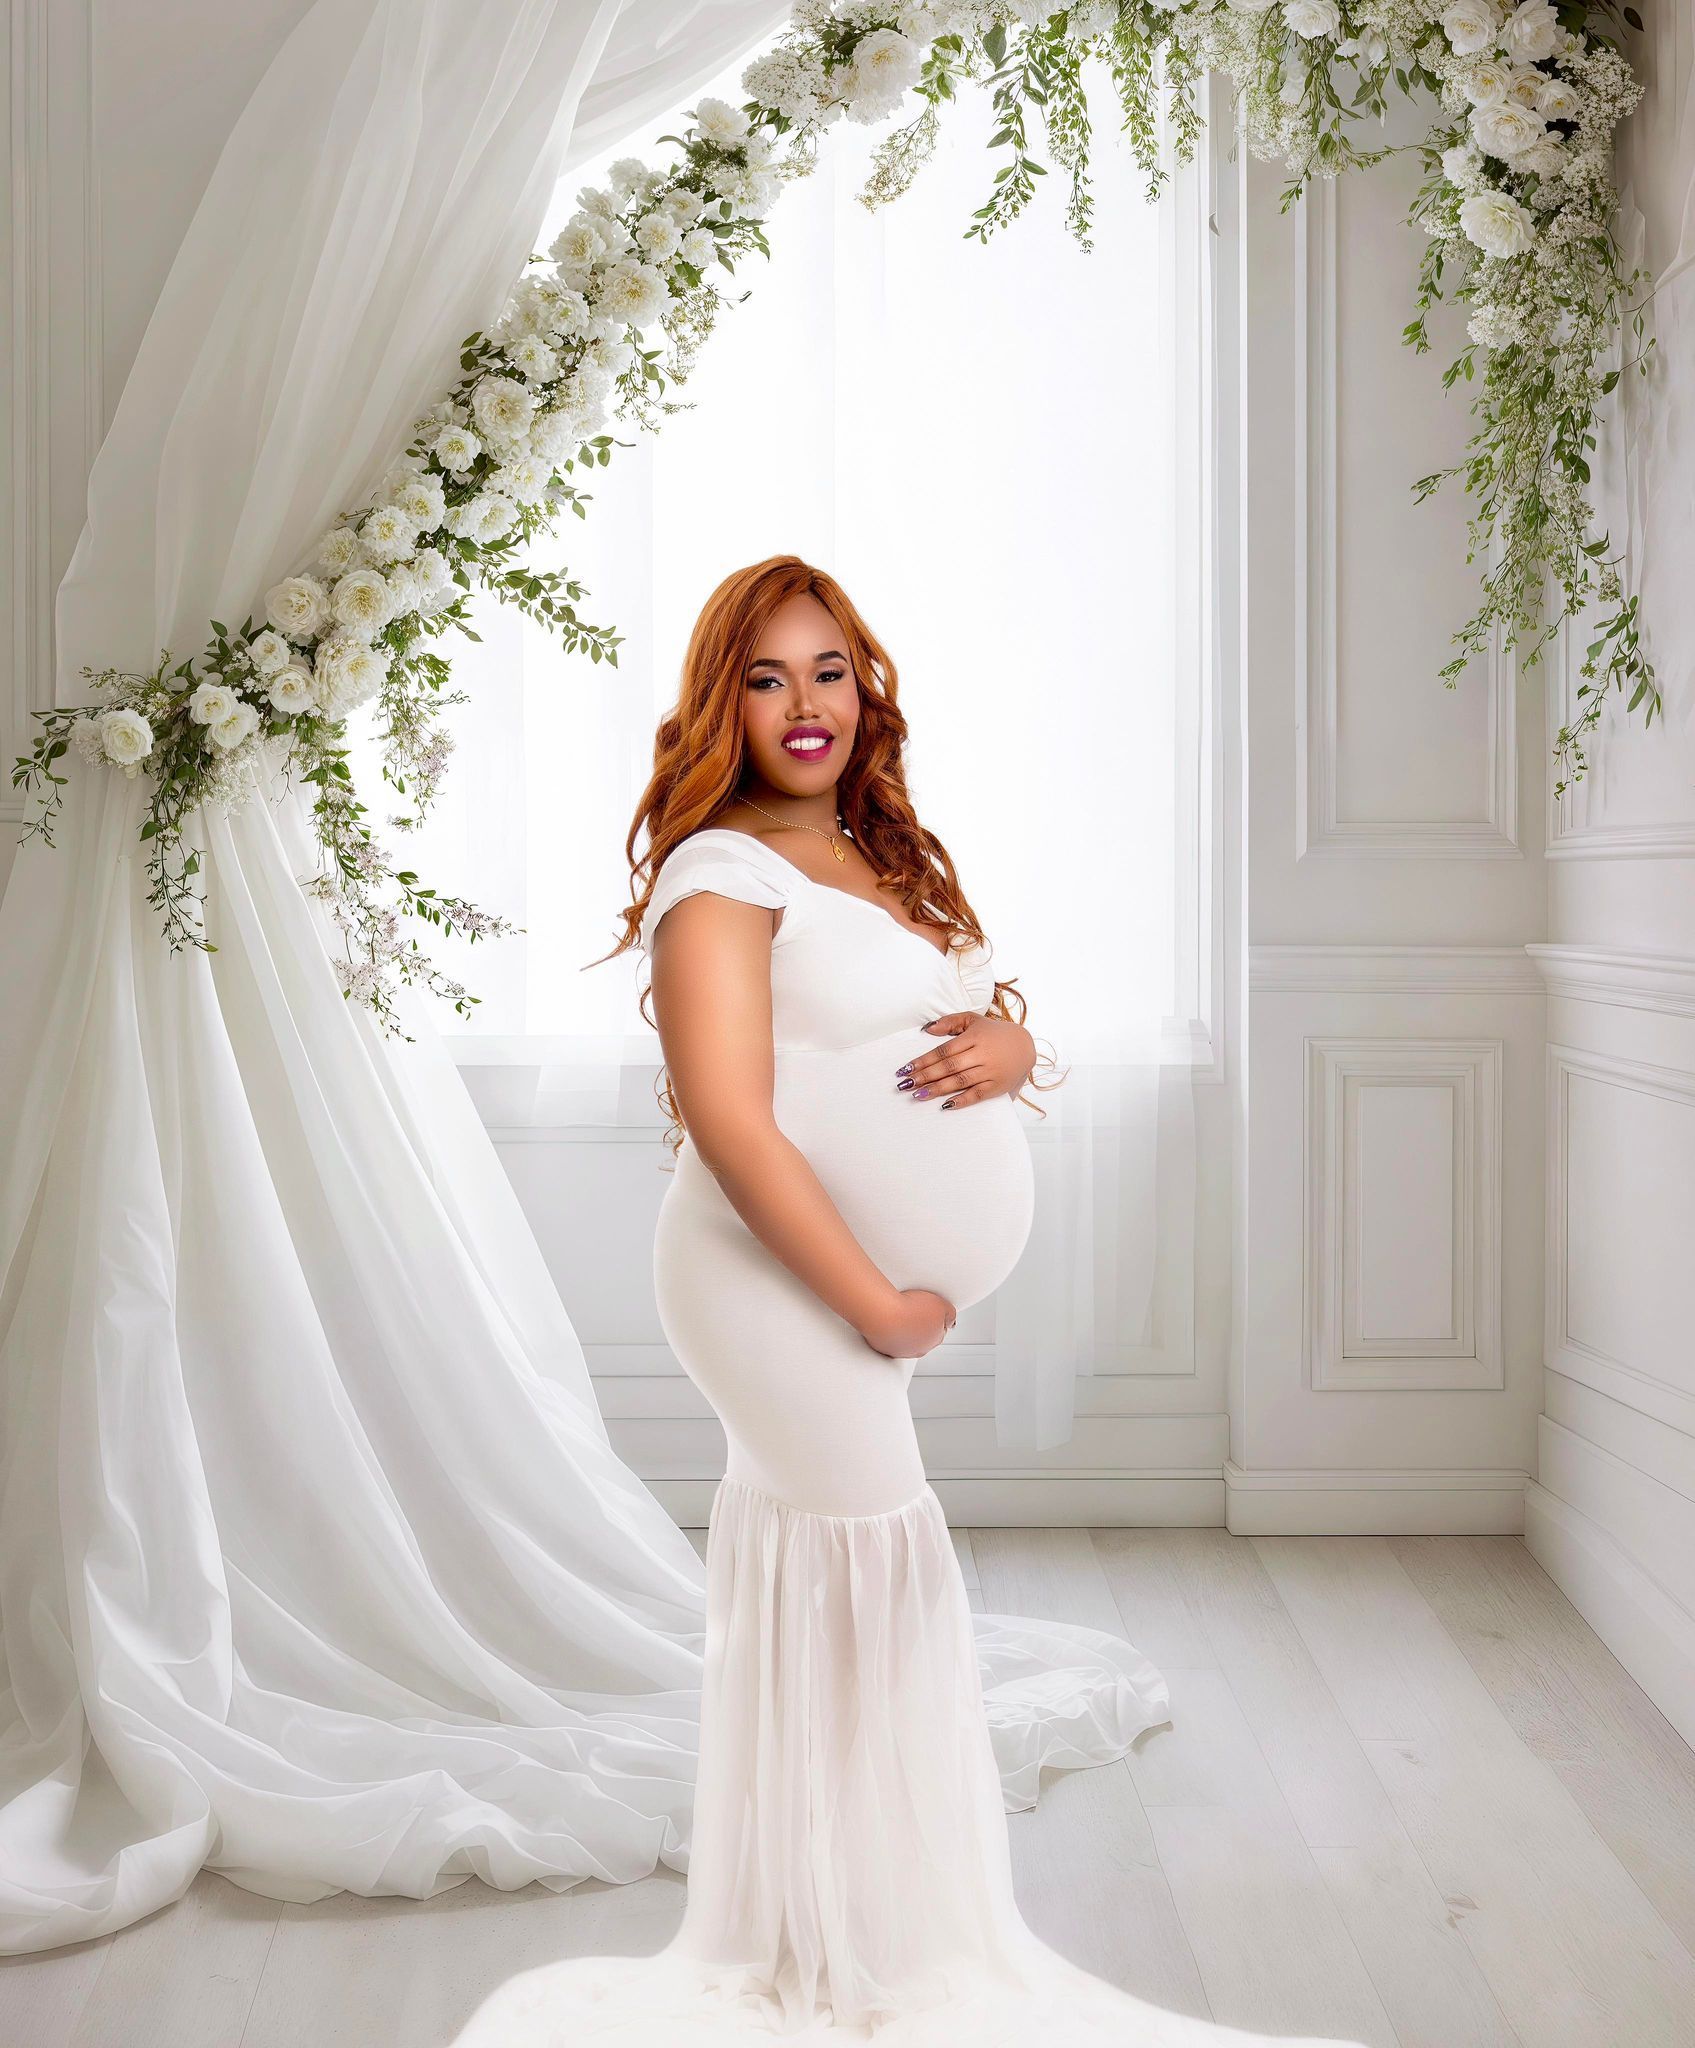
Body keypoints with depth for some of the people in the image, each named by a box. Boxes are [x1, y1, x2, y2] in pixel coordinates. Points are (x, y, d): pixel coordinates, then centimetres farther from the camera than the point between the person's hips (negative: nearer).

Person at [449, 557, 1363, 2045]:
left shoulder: (890, 862, 14)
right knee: (871, 1573, -5)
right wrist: (880, 1304, -17)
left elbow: (1000, 1021, 18)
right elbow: (729, 1119, -20)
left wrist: (1007, 1043, -7)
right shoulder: (724, 872, -12)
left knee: (802, 1560, 17)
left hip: (879, 1289, 8)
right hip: (785, 1280, -8)